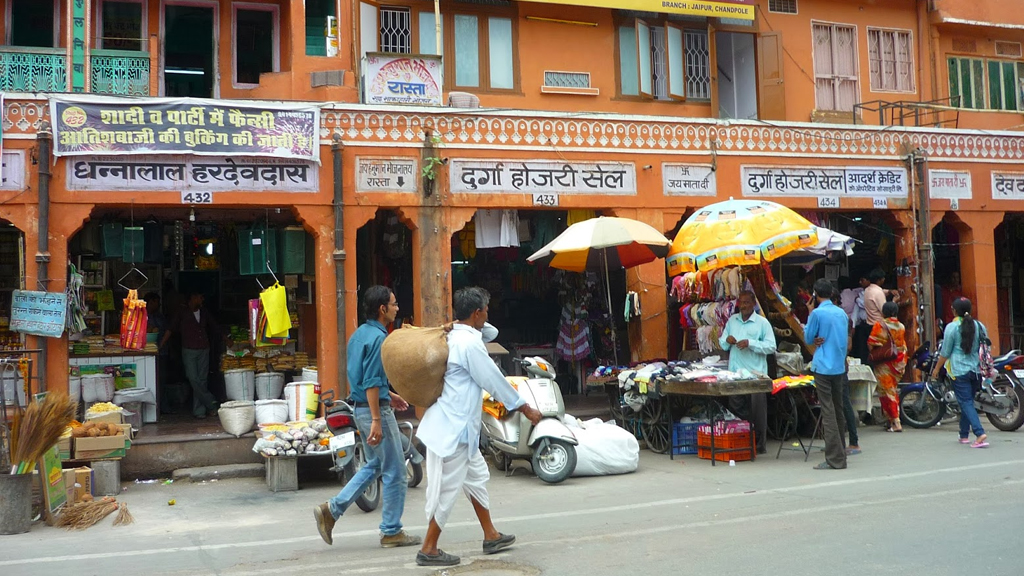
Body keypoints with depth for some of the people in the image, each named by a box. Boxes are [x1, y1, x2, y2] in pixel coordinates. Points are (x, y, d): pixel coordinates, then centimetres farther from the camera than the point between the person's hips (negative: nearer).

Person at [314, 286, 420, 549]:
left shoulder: (359, 334, 11)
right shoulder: (378, 338, -18)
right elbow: (371, 383, -23)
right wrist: (377, 421, -23)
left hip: (361, 408, 10)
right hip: (376, 410, -10)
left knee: (374, 465, 20)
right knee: (395, 472, 2)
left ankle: (332, 509, 15)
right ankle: (391, 532, 11)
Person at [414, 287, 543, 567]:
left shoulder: (454, 337, 8)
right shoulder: (469, 344, -19)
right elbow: (494, 381, -15)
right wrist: (526, 409, -6)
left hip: (458, 426, 10)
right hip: (453, 427, -10)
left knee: (477, 476, 19)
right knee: (447, 487, -1)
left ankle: (491, 536, 30)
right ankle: (429, 549, 8)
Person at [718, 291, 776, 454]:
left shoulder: (762, 322, -2)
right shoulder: (732, 320, 13)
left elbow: (771, 347, -9)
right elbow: (722, 344, 17)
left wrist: (750, 343, -19)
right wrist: (727, 340, -5)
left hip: (756, 373, -4)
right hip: (735, 372, 4)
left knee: (758, 410, 0)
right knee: (735, 409, 8)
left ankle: (760, 444, 8)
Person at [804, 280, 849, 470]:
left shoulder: (817, 313, -12)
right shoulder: (842, 313, 8)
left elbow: (808, 339, -1)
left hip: (823, 367, -6)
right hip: (840, 367, 6)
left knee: (828, 413, -6)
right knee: (838, 410, 16)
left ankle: (835, 459, -7)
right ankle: (841, 452, 25)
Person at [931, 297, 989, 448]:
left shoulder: (952, 327, -10)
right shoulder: (979, 326, 5)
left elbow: (945, 352, -6)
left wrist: (937, 368, 5)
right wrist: (984, 366, 28)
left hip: (959, 371, -6)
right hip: (976, 370, 6)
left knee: (966, 403, -7)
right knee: (968, 401, 16)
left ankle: (980, 433, -22)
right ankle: (964, 435, 24)